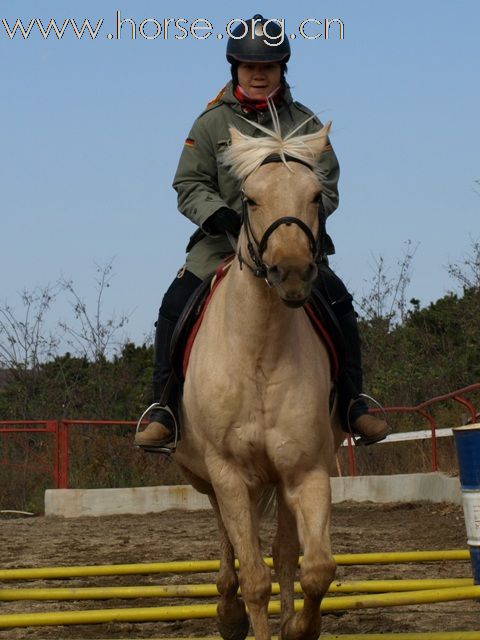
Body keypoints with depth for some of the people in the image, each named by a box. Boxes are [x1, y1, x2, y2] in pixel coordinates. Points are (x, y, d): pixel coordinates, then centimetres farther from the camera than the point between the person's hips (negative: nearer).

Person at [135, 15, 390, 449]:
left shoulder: (304, 124, 5)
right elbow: (189, 185, -1)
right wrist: (219, 214, -21)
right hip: (222, 240, 0)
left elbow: (327, 188, 1)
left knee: (339, 302, -17)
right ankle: (165, 410, -12)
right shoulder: (212, 123, 2)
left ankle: (352, 405, -5)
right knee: (175, 306, -19)